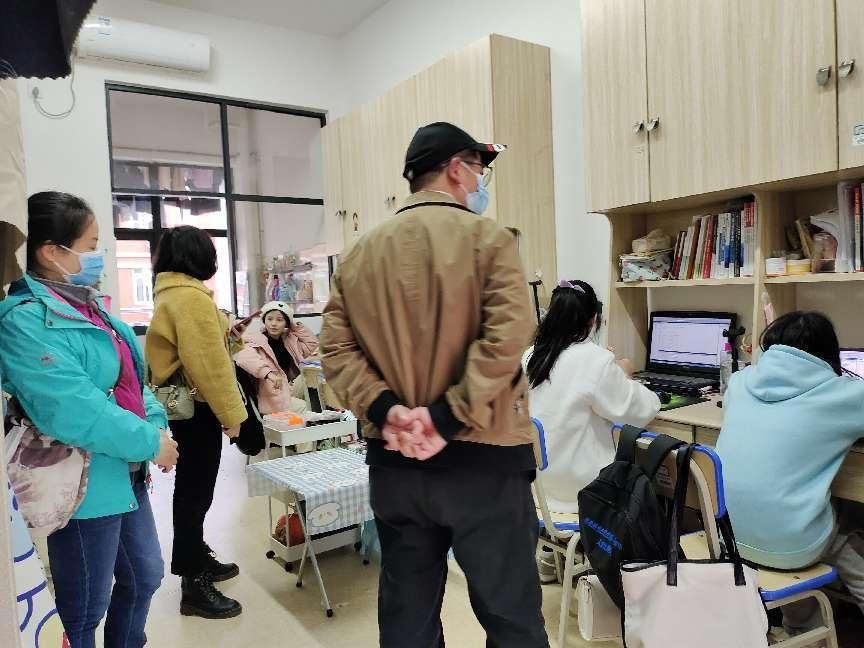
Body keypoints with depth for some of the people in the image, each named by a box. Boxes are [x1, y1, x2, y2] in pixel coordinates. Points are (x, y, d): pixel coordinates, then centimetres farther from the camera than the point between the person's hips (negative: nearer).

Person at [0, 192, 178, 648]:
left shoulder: (85, 305, 9)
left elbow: (129, 379, 13)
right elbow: (73, 411, -30)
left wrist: (157, 424, -3)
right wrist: (149, 442, -19)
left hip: (125, 474, 9)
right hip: (84, 487, -9)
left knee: (144, 577, 23)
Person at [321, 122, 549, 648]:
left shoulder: (361, 253, 7)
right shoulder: (487, 238, -7)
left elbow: (336, 348, 0)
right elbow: (505, 339, -20)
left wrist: (385, 410, -8)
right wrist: (448, 419, -17)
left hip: (393, 464, 5)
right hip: (483, 460, -4)